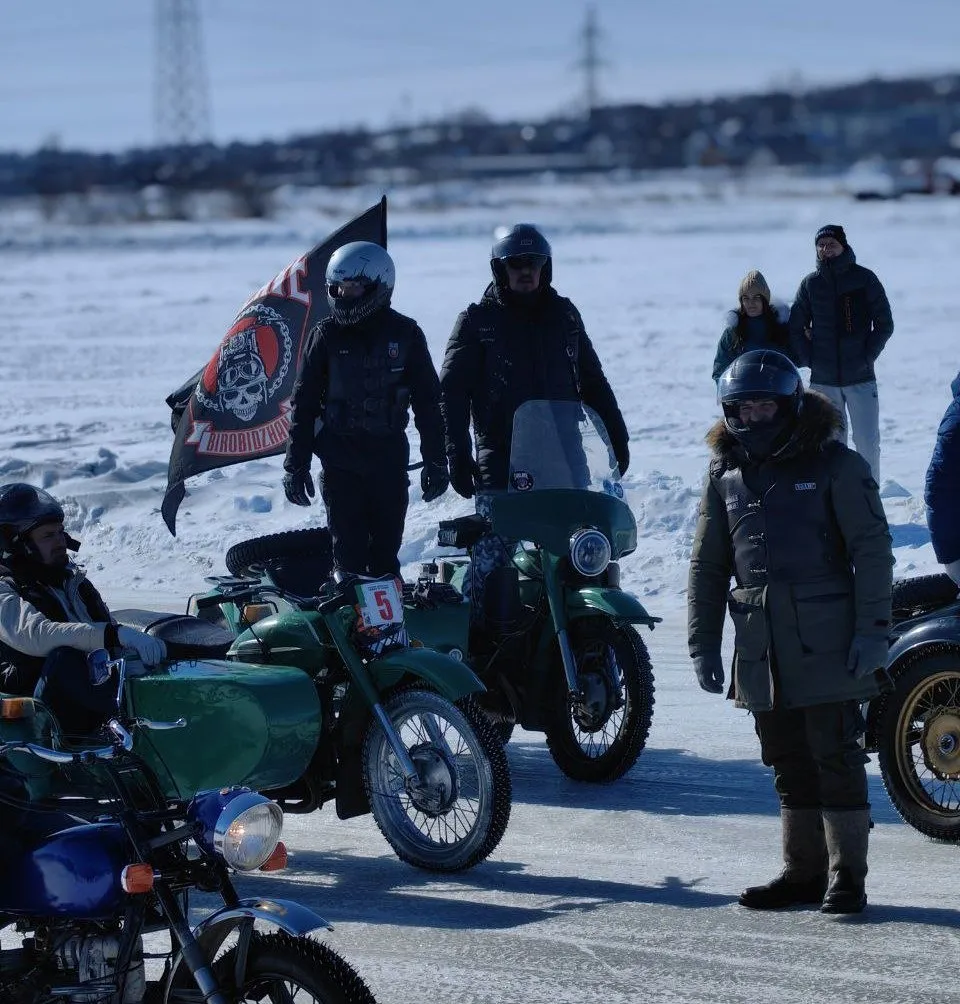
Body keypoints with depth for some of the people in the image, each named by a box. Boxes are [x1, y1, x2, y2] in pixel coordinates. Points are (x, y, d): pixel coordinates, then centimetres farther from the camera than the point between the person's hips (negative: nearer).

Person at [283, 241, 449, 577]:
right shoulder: (326, 336, 2)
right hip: (340, 460, 0)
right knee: (349, 549, -3)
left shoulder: (405, 334, 1)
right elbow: (304, 403, 5)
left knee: (386, 550, 3)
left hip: (390, 458, 0)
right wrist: (295, 464, 1)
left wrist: (436, 460, 5)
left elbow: (427, 401, 7)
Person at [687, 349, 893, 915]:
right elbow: (708, 566, 17)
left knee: (835, 758, -4)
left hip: (826, 644, -5)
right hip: (761, 649, 5)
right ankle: (803, 870, 16)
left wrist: (872, 630, -11)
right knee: (788, 763, 9)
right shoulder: (726, 474, 12)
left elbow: (873, 551, -4)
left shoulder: (836, 465, -2)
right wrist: (703, 643, 11)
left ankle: (846, 875, 0)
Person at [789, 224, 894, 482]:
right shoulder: (811, 283, 6)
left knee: (867, 442, -6)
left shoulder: (864, 278, 0)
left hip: (861, 378, -2)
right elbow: (796, 327, 13)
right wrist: (809, 360, 2)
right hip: (822, 381, 2)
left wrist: (867, 357, -5)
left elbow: (884, 325, 4)